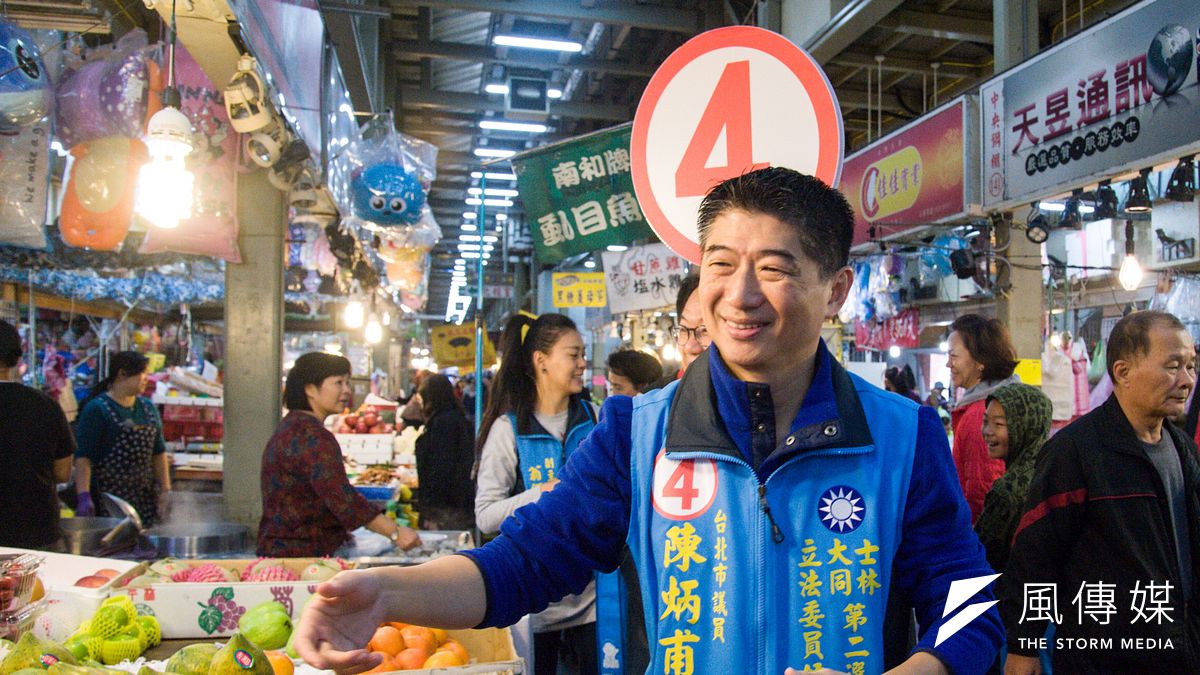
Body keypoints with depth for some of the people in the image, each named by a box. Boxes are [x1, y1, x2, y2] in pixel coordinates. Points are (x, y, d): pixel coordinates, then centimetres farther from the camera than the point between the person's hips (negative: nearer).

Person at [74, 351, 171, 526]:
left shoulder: (148, 408, 12)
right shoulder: (96, 409, -8)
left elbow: (159, 453, 15)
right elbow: (83, 457, -13)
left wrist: (165, 490, 10)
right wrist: (84, 496, -22)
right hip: (108, 495, -6)